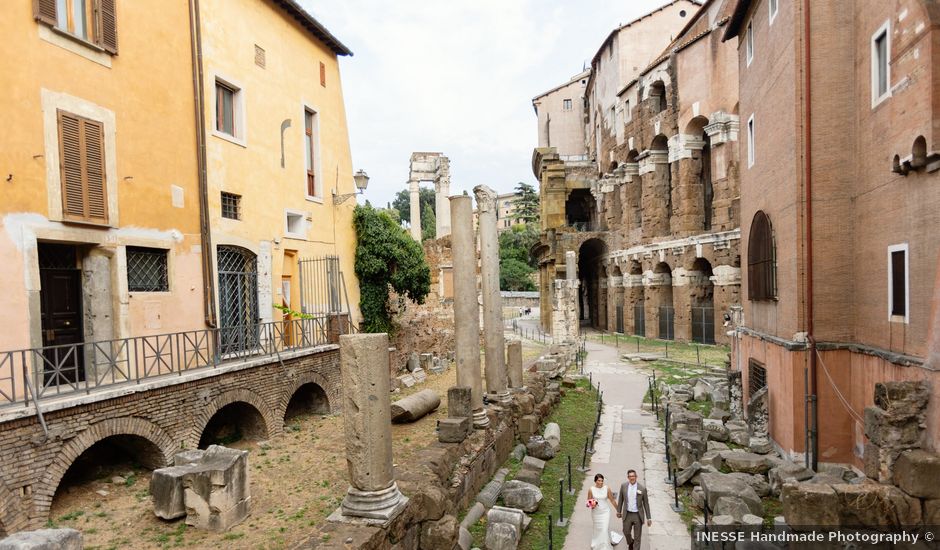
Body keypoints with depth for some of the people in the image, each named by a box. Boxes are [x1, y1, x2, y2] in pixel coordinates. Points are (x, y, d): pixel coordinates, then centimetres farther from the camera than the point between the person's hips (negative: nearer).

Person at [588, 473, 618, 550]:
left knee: (605, 530, -8)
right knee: (598, 529, 17)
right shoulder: (591, 490, -12)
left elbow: (612, 501, -1)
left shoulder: (607, 489, -11)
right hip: (596, 513, 1)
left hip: (605, 512, -1)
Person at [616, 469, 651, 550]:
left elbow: (646, 503, -3)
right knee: (626, 532, 15)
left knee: (637, 536, 6)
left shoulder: (642, 488, -12)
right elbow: (620, 499, 7)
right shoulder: (623, 486, -6)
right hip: (627, 514, 2)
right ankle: (630, 542, 48)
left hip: (638, 515, -2)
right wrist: (618, 511, 13)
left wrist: (648, 518, -2)